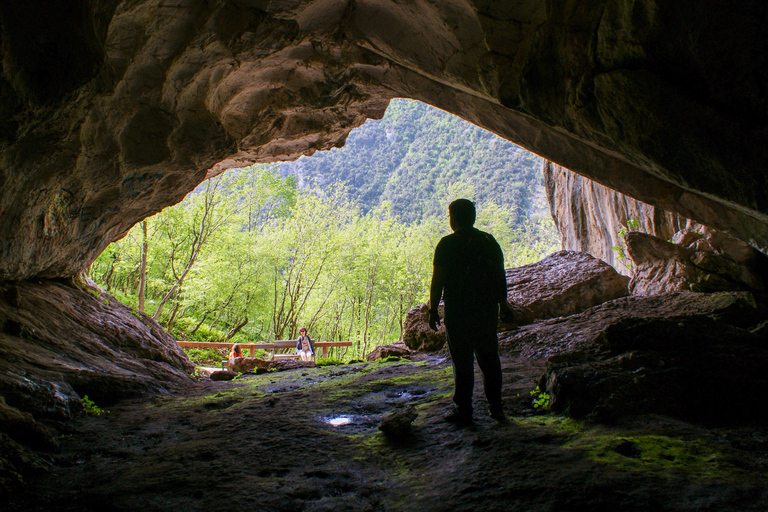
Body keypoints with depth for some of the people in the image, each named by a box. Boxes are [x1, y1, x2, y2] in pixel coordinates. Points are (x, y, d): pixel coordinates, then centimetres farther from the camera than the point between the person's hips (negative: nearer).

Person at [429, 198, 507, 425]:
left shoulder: (447, 244, -7)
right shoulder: (490, 241, 8)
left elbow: (437, 281, -10)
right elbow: (501, 278, 10)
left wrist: (433, 310, -3)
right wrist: (502, 305, 18)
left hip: (457, 311, -4)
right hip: (487, 310, 5)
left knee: (462, 362, 1)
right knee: (489, 359, 13)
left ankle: (463, 410, 7)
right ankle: (496, 407, 19)